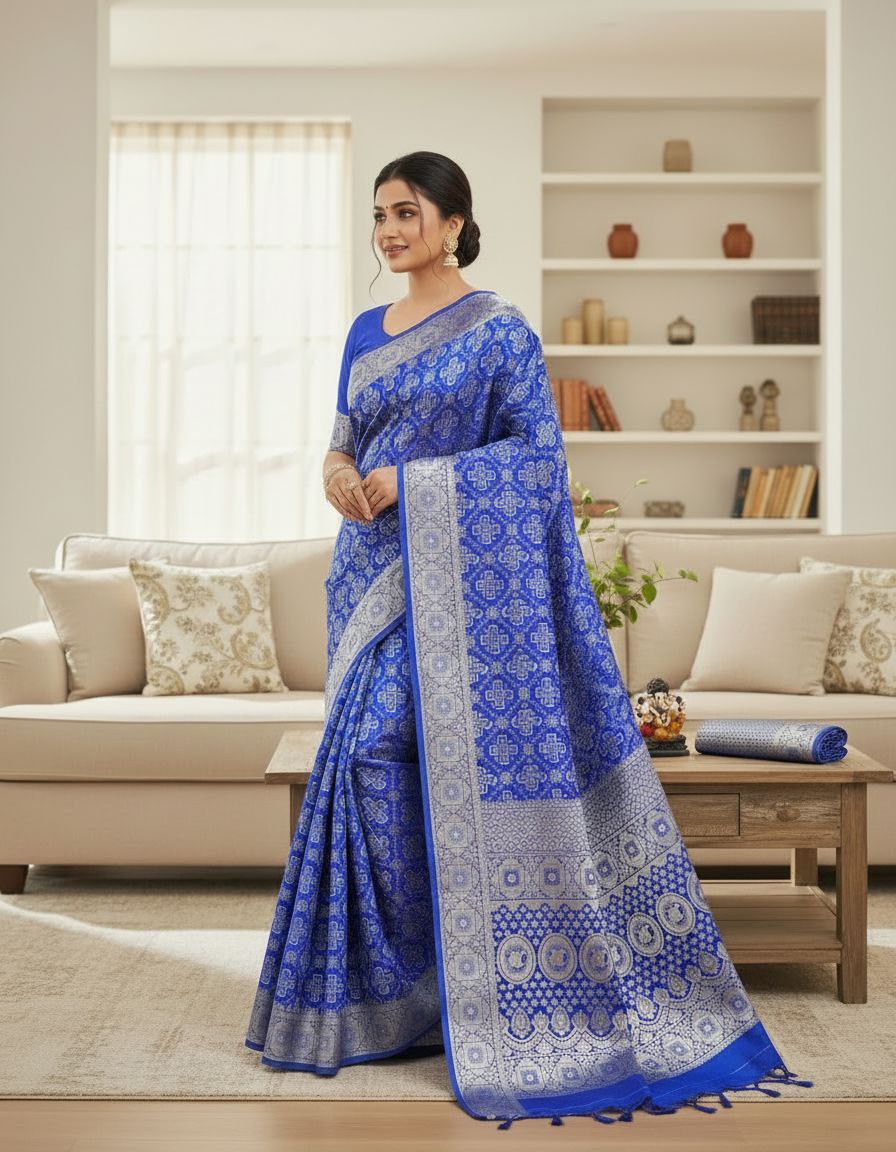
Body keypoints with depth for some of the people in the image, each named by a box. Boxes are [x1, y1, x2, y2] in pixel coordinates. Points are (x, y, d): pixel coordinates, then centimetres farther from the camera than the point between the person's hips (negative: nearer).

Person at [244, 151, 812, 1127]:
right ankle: (381, 988, 17)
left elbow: (539, 450, -11)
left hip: (460, 578, -7)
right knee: (369, 760, 5)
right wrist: (336, 470, -5)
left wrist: (408, 481, -16)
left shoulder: (498, 331, -6)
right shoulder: (366, 332, 15)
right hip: (374, 571, 7)